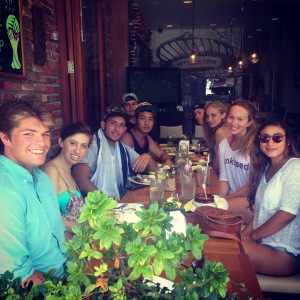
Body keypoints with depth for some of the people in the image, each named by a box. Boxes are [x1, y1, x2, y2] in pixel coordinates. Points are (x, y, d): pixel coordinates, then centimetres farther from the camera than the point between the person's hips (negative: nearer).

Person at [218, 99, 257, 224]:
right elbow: (224, 177, 7)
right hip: (232, 198, 6)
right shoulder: (223, 144, 5)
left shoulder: (255, 145, -15)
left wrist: (225, 198, -10)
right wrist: (219, 198, -9)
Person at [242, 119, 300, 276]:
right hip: (262, 243, 7)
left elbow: (287, 214, -19)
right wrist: (245, 233, -3)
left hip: (284, 254, -7)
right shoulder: (265, 168, 12)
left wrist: (251, 236, -9)